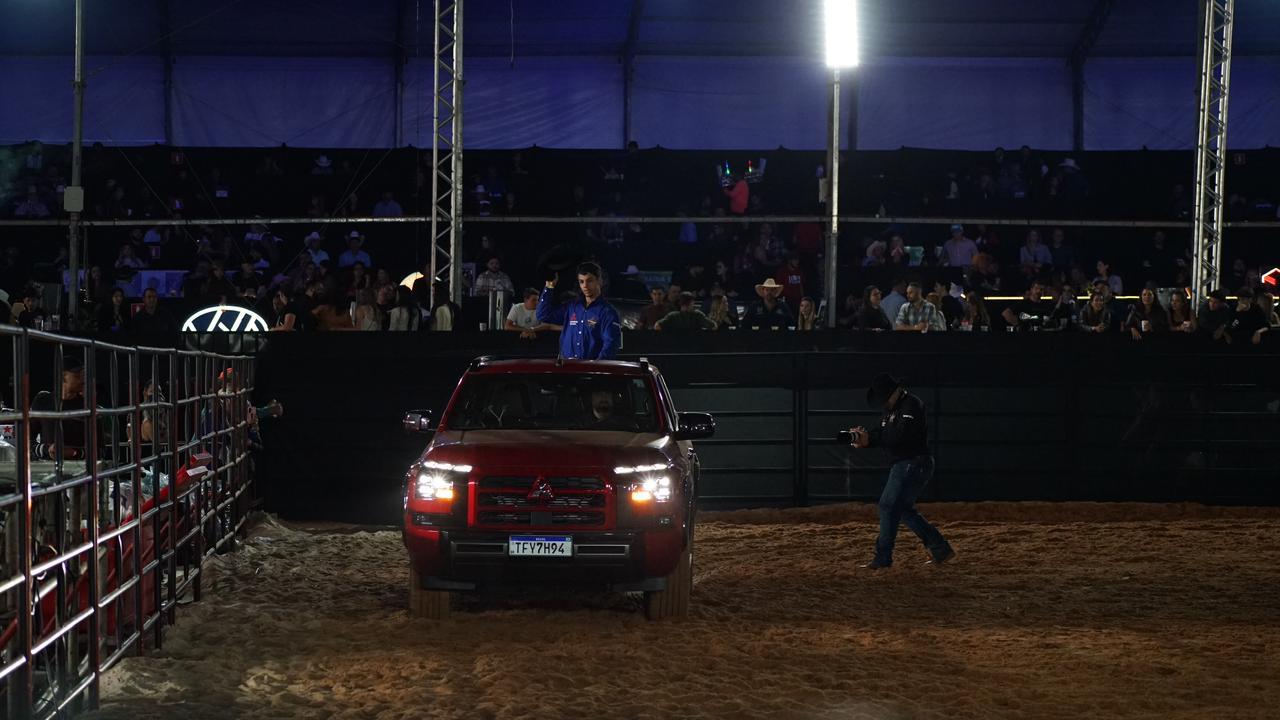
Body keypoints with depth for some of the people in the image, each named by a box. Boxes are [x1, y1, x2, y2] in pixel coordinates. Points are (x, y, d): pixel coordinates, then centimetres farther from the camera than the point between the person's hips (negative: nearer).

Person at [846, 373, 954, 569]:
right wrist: (863, 437, -10)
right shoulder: (891, 410, 18)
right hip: (903, 465, 11)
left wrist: (870, 438, -22)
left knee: (889, 506, -14)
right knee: (903, 510, 15)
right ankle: (941, 549, 19)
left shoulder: (912, 405, -13)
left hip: (914, 463, -11)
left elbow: (901, 434, -25)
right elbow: (882, 435, 12)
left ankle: (883, 558, -13)